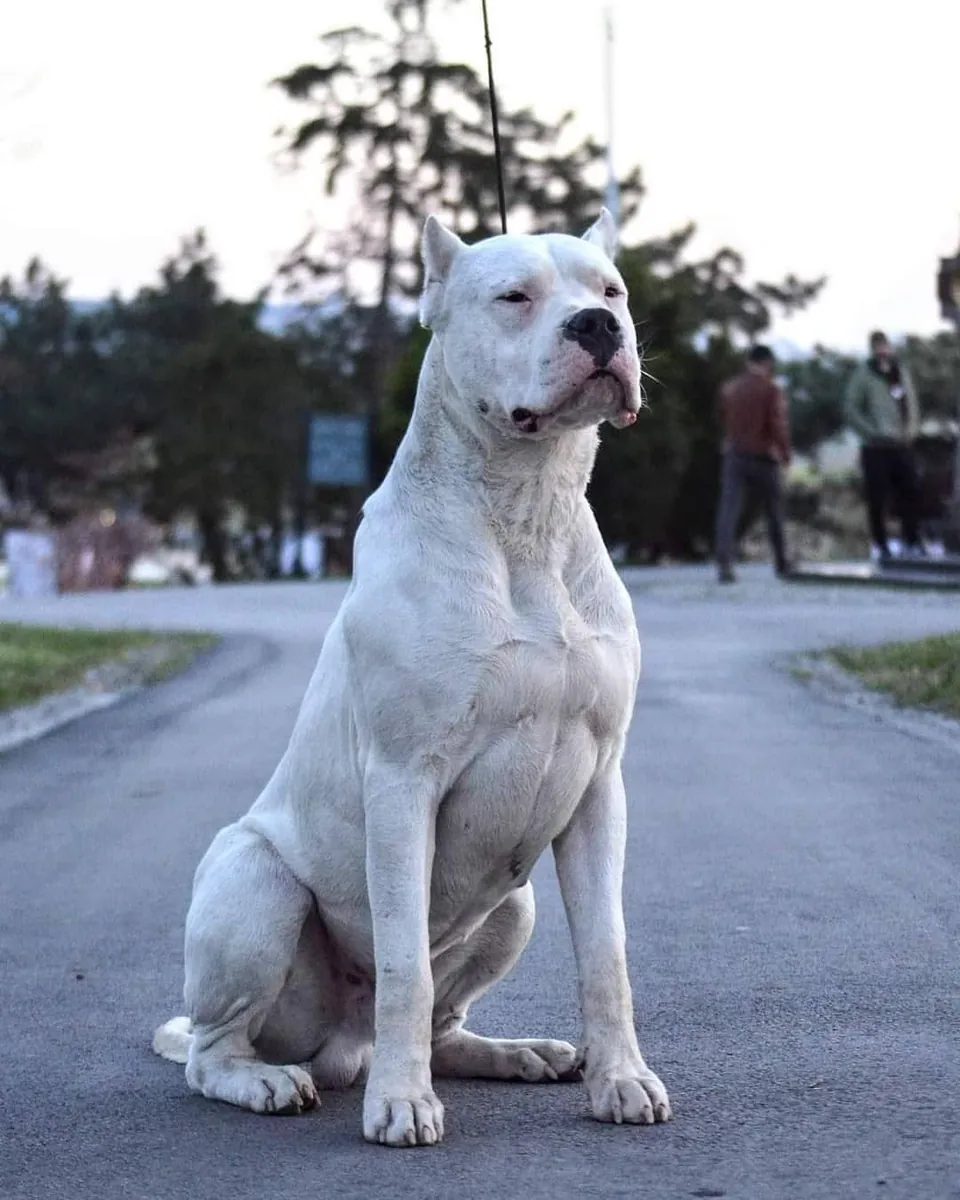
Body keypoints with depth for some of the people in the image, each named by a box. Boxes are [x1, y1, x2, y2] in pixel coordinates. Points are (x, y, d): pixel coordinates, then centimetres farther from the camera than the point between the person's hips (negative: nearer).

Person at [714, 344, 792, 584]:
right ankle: (781, 564, 25)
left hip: (734, 456, 3)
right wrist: (785, 453, -3)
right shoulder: (771, 390, -8)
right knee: (774, 511, 15)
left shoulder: (728, 389, 8)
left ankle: (724, 564, -25)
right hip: (763, 458, -3)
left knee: (728, 510, -9)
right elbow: (779, 425, -14)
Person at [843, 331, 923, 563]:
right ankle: (881, 545, 7)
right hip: (876, 446, -4)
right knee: (878, 498, -2)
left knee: (910, 491, 3)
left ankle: (913, 541, 13)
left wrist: (911, 429, 3)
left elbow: (911, 402, 19)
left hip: (902, 445, 4)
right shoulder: (863, 374, -3)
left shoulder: (901, 370, 12)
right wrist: (872, 432, -12)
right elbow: (850, 409, -5)